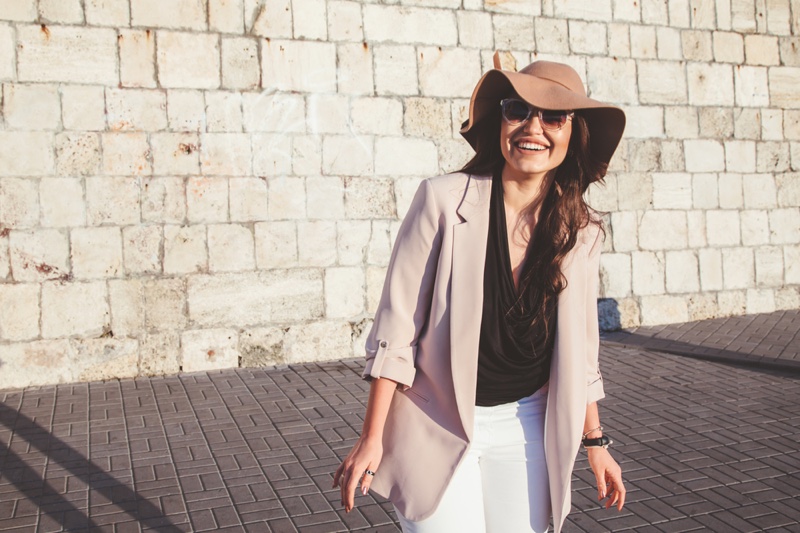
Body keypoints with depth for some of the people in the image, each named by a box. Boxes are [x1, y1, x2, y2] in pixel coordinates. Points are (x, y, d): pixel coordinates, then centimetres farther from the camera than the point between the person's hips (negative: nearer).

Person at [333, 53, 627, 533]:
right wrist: (373, 438, -10)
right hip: (438, 426, -3)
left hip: (527, 429, 4)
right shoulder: (445, 200, -14)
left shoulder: (582, 231, -2)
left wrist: (595, 441, 13)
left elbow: (580, 348, 8)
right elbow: (396, 327, -11)